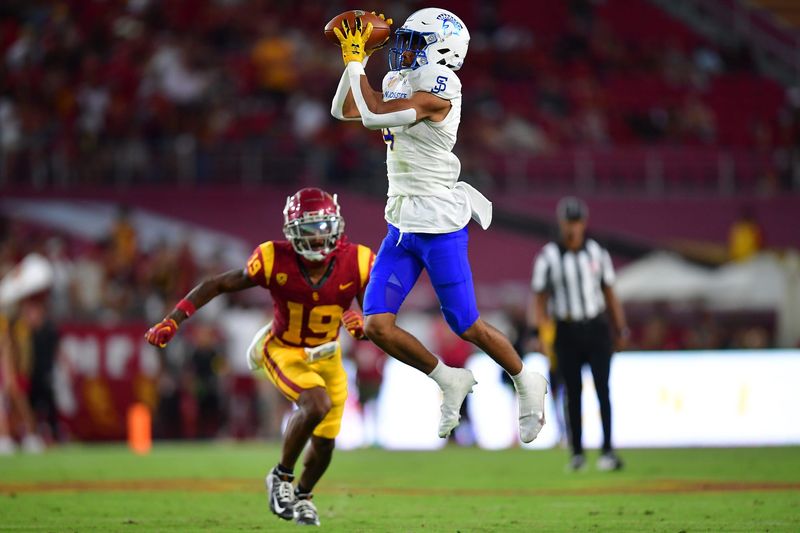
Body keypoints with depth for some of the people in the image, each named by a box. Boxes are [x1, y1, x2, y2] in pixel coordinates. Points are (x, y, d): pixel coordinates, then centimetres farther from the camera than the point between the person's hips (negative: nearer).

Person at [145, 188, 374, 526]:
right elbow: (217, 285, -16)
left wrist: (362, 324, -34)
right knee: (317, 404, -31)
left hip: (326, 356, 4)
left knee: (324, 442, 10)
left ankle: (302, 496, 43)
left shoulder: (356, 262, -21)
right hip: (283, 351, -4)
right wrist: (172, 321, -21)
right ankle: (281, 477, -7)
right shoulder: (275, 260, -26)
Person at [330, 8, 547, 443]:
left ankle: (527, 384, 27)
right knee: (377, 325, -3)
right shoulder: (400, 82, 9)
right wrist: (353, 56, 6)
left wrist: (357, 62, -12)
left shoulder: (438, 88, -17)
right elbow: (343, 110, 12)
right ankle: (449, 382, 16)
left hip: (440, 226, -8)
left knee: (468, 328, 2)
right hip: (401, 227, 8)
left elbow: (375, 115, -22)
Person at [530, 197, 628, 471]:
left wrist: (620, 330, 9)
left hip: (596, 329, 1)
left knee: (602, 389, -8)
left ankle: (607, 451, -9)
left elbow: (609, 293, 11)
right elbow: (539, 297, 2)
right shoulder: (548, 257, -1)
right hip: (566, 332, -1)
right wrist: (541, 331, -9)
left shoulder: (598, 253, 5)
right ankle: (576, 452, 11)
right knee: (573, 393, 3)